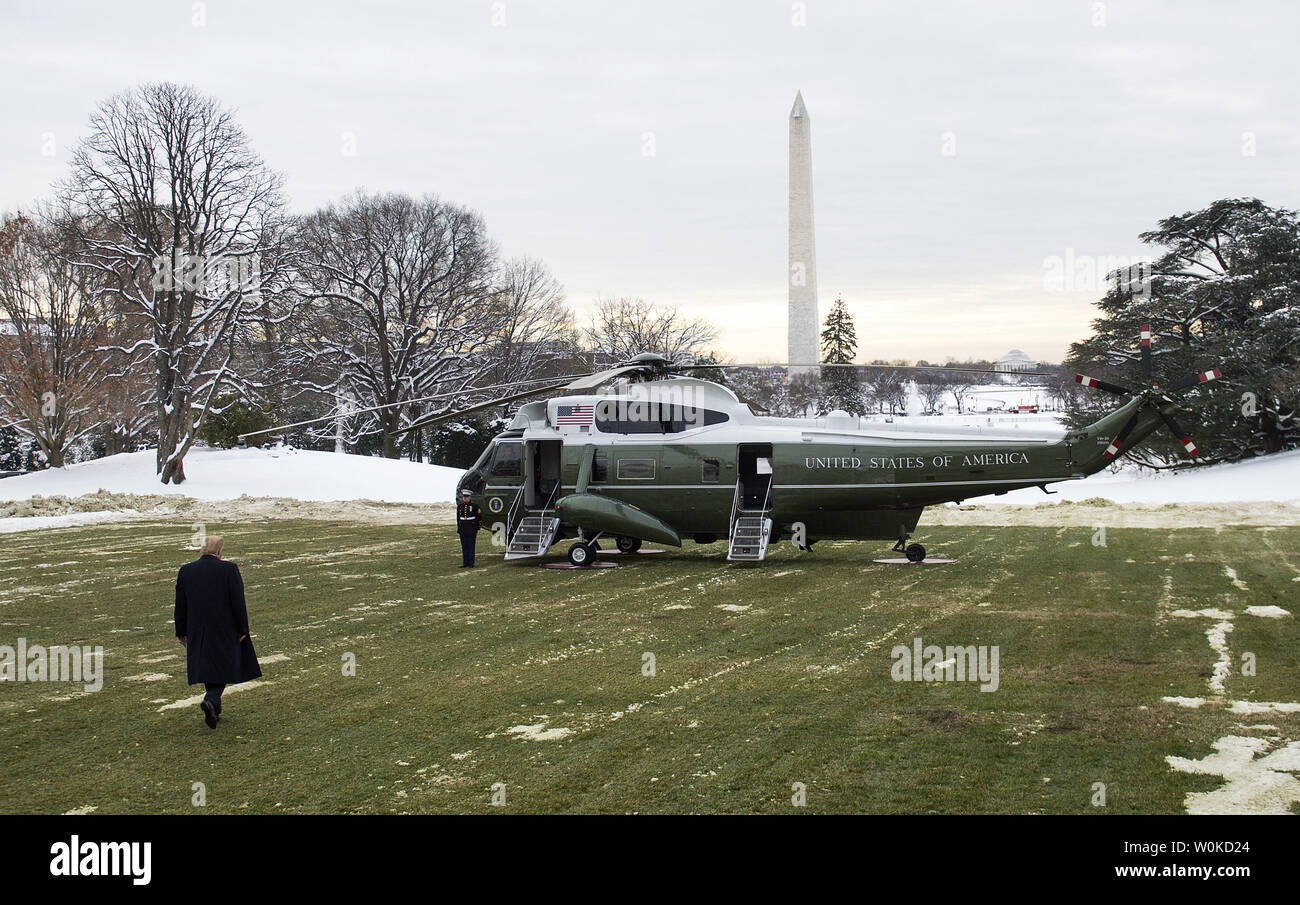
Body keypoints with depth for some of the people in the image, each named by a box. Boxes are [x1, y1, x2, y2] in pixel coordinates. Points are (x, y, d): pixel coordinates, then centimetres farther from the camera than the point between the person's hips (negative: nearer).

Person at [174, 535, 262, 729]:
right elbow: (238, 603, -10)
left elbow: (180, 606, 6)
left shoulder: (185, 571, 1)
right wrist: (242, 629, -2)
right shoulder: (229, 569, -11)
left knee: (208, 667, 15)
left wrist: (181, 632, 14)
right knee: (223, 667, 5)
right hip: (224, 630, -4)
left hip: (197, 632, 4)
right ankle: (210, 700, -18)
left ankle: (215, 711, 19)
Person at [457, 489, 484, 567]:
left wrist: (478, 528, -3)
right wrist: (458, 528, 14)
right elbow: (458, 518, 17)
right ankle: (465, 563, 9)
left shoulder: (474, 506, -3)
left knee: (471, 546, 0)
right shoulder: (460, 506, 9)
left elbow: (479, 517, 1)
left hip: (472, 530, -4)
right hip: (463, 531, 4)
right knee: (464, 547, 5)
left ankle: (471, 563, 5)